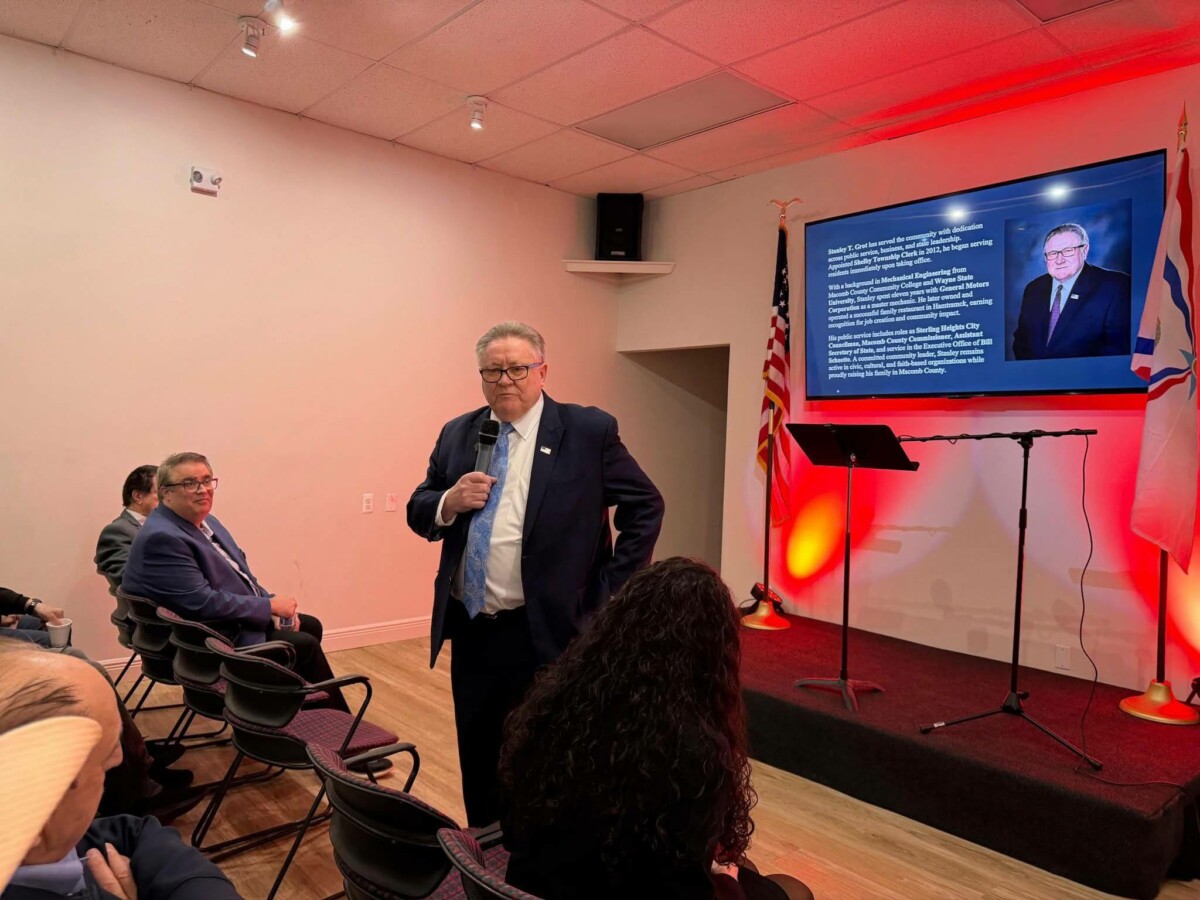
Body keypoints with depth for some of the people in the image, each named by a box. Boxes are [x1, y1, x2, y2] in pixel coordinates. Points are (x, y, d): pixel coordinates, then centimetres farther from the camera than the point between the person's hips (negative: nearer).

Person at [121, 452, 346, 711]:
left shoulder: (204, 520, 7)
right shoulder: (161, 538, -24)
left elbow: (239, 574, 13)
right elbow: (203, 603, -28)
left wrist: (274, 602, -4)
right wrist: (270, 606, -19)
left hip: (240, 616, 10)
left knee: (311, 626, 13)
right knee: (305, 646, -12)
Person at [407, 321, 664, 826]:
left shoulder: (589, 431, -7)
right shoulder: (457, 435, 7)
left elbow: (646, 506, -3)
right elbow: (418, 514, 11)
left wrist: (613, 593, -7)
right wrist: (449, 502, -12)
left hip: (547, 634, -4)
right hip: (471, 632, 5)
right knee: (477, 760, 20)